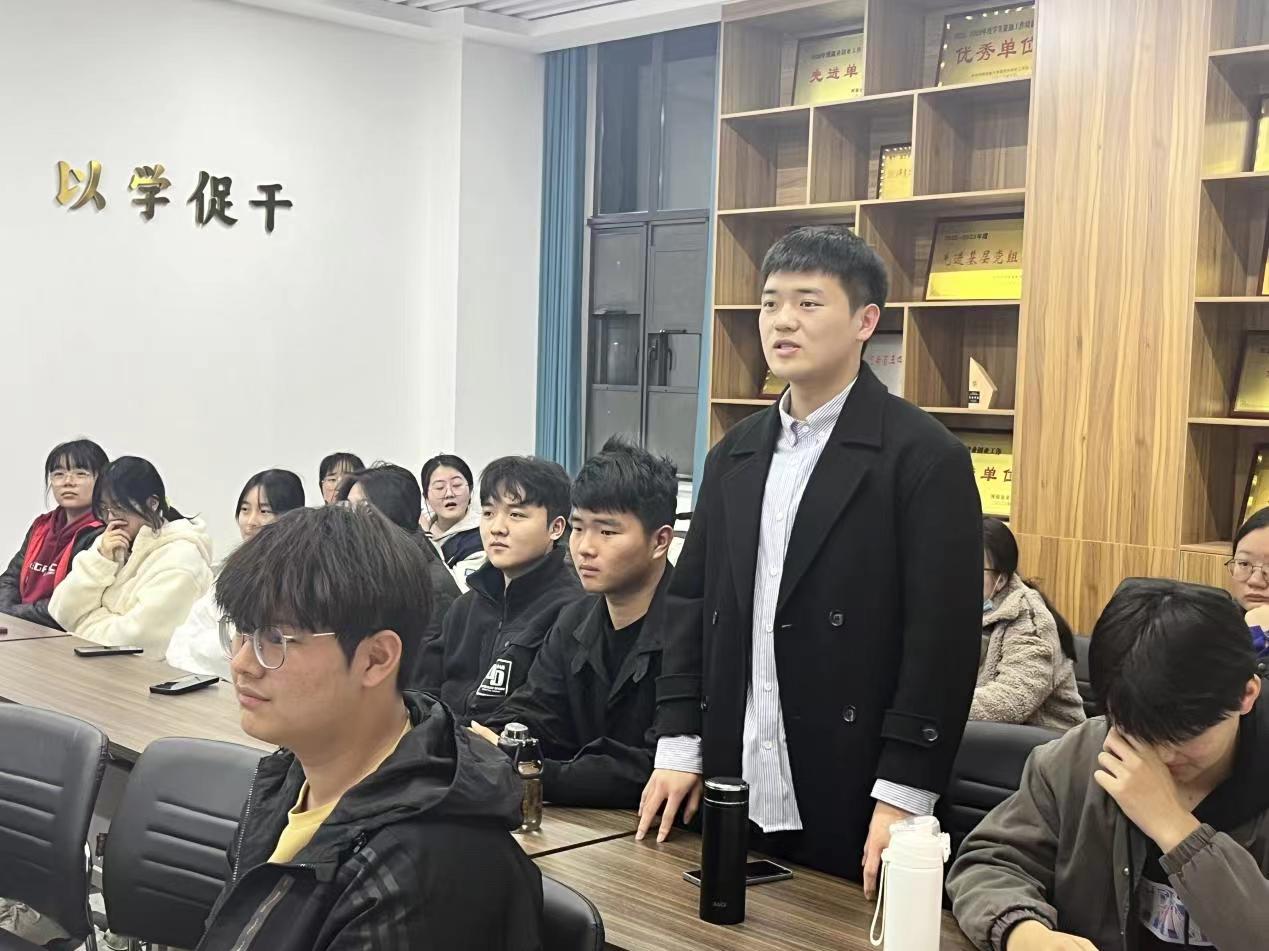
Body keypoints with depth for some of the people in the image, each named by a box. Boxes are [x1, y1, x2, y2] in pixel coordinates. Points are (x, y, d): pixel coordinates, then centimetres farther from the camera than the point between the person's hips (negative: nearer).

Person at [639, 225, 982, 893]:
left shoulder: (925, 457, -9)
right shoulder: (734, 455, 10)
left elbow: (942, 635, -13)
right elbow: (690, 603, 12)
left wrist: (902, 795, -16)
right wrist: (678, 746, 5)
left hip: (851, 798, -5)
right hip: (734, 788, 6)